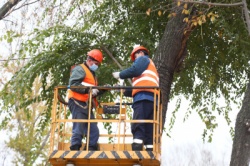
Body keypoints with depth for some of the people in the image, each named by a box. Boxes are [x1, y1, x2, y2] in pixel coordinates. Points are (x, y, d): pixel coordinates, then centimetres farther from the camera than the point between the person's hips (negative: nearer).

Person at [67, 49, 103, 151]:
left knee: (94, 132, 7)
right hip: (78, 103, -10)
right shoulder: (80, 69, -2)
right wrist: (88, 90, -22)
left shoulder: (92, 73, 28)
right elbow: (73, 84, -16)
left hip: (86, 106, 10)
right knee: (78, 130, -13)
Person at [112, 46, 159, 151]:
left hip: (143, 97, -9)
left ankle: (136, 153, -29)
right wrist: (125, 91, 26)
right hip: (152, 100, 9)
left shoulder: (143, 58, 15)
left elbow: (135, 70, -6)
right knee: (149, 130, 1)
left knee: (137, 127, -17)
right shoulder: (151, 67, 39)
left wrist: (120, 75, 7)